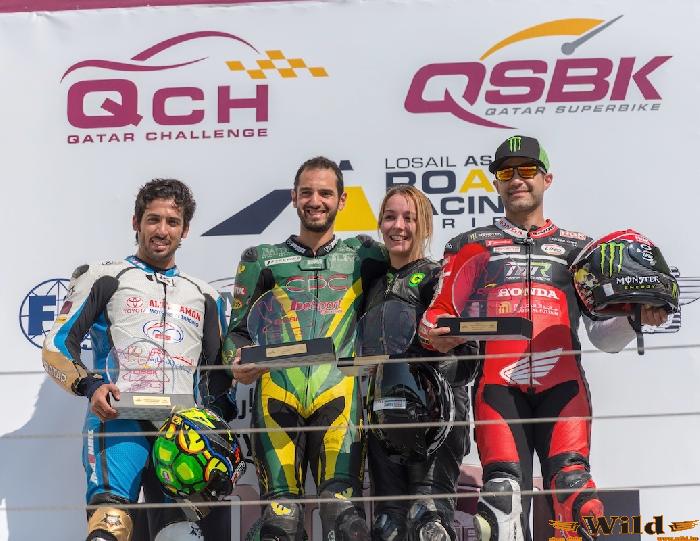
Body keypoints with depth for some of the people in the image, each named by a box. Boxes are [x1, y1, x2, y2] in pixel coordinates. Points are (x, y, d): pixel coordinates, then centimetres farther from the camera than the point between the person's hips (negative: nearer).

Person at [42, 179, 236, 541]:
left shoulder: (205, 296, 28)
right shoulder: (104, 278, 18)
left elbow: (218, 371, 29)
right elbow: (57, 346, 11)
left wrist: (219, 416, 8)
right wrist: (89, 386, -8)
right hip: (119, 415, -3)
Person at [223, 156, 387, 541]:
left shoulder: (363, 256, 21)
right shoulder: (262, 260, 20)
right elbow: (238, 330, 20)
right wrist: (238, 362, -1)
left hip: (339, 397, 0)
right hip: (277, 397, 0)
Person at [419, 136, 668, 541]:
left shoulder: (577, 248, 24)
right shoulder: (470, 245, 23)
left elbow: (603, 335, 19)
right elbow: (443, 310, 14)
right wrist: (439, 334, -9)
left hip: (562, 382, 0)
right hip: (498, 383, 0)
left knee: (572, 482, -19)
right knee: (505, 492, -15)